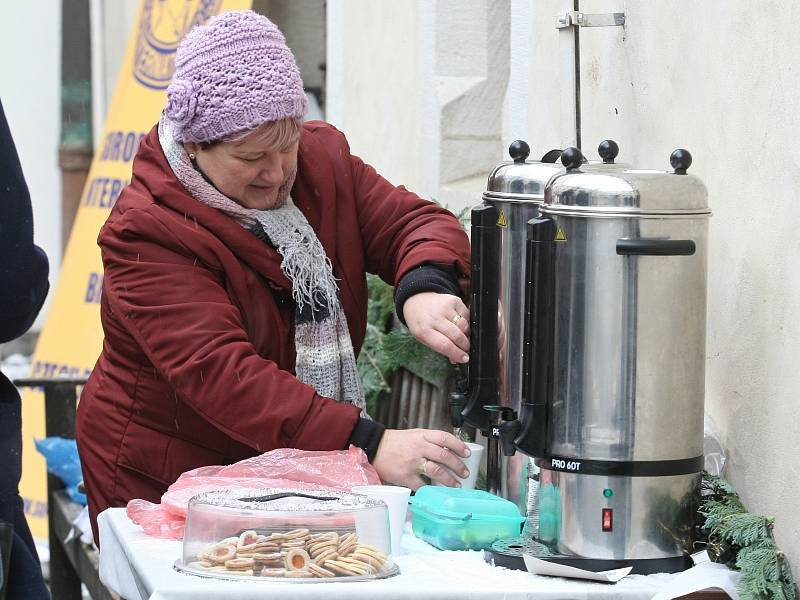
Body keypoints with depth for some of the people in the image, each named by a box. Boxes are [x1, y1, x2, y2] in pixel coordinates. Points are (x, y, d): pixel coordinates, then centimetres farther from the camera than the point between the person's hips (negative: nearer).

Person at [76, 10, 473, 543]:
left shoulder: (322, 159, -1)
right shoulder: (147, 232, -23)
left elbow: (417, 221, -5)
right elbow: (218, 374, -33)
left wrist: (424, 288, -33)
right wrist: (369, 446, -44)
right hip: (166, 480, -5)